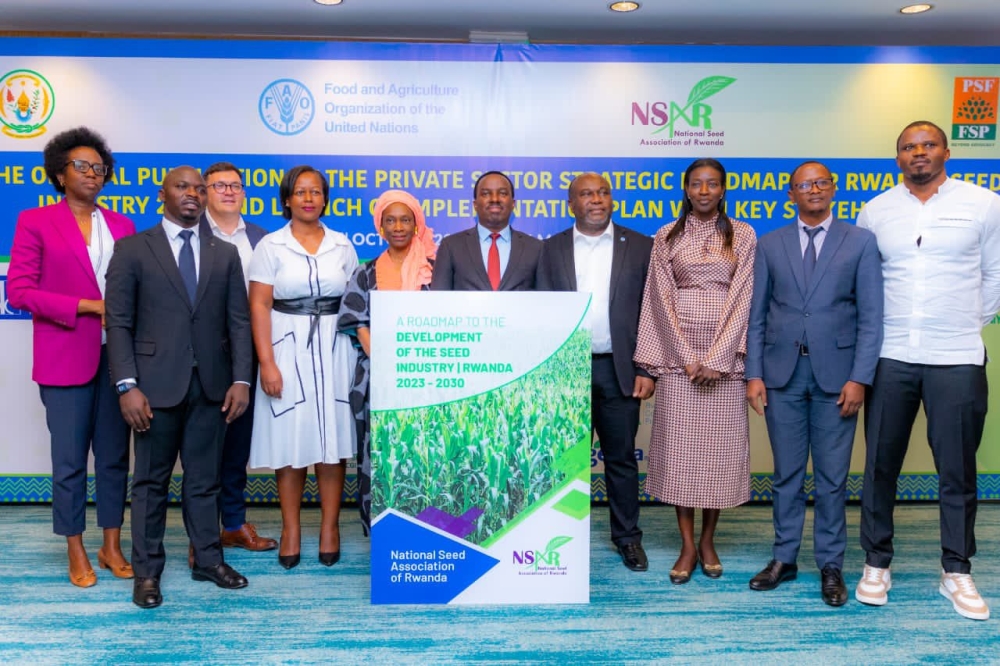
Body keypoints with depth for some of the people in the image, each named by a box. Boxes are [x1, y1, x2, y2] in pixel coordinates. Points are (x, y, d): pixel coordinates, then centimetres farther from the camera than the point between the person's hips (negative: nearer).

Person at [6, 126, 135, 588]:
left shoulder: (121, 225, 11)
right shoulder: (35, 221, 0)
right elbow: (19, 291, -6)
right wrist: (86, 305, -14)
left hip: (117, 356, 4)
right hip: (65, 359, -3)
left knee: (115, 455, 9)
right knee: (70, 460, 5)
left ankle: (112, 546, 22)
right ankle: (76, 553, 19)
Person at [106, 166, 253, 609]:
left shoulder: (225, 253, 10)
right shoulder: (132, 249, 1)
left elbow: (238, 320, 6)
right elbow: (119, 322, -4)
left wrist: (240, 379, -3)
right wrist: (127, 386, -12)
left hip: (211, 384, 3)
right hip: (156, 383, -2)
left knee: (204, 478, 12)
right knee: (151, 480, 8)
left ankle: (208, 559, 25)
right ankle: (147, 570, 20)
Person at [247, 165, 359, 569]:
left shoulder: (342, 245, 8)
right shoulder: (271, 245, 1)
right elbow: (259, 306, -4)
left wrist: (363, 351, 2)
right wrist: (267, 363, -11)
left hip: (334, 350, 2)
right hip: (288, 349, -1)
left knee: (333, 438, 3)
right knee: (289, 442, 2)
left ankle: (330, 528, 14)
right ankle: (290, 529, 14)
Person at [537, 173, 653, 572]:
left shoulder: (640, 246, 4)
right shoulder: (552, 249, 7)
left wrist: (647, 369, -4)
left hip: (619, 369, 0)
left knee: (621, 457, 8)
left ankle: (627, 537, 21)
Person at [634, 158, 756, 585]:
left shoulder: (742, 235, 5)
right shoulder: (666, 237, 7)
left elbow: (742, 298, -2)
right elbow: (661, 299, 2)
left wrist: (717, 358, -11)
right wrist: (688, 357, -7)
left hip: (725, 352, 0)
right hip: (678, 352, 0)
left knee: (720, 445, 3)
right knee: (678, 445, 0)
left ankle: (708, 540, 18)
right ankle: (688, 545, 11)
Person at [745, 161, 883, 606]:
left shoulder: (860, 242, 4)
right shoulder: (770, 245, 8)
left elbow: (871, 316, -1)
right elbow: (756, 316, 6)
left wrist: (859, 377, -9)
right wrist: (753, 374, -2)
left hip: (835, 374, -1)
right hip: (782, 373, 1)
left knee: (832, 478, 5)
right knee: (786, 474, 10)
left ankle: (831, 566, 19)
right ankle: (784, 558, 22)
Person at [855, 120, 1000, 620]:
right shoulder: (875, 211, 5)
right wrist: (877, 330, 11)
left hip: (957, 359, -1)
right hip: (890, 358, 1)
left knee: (958, 472, 6)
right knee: (880, 466, 7)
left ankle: (956, 573, 21)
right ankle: (877, 565, 21)